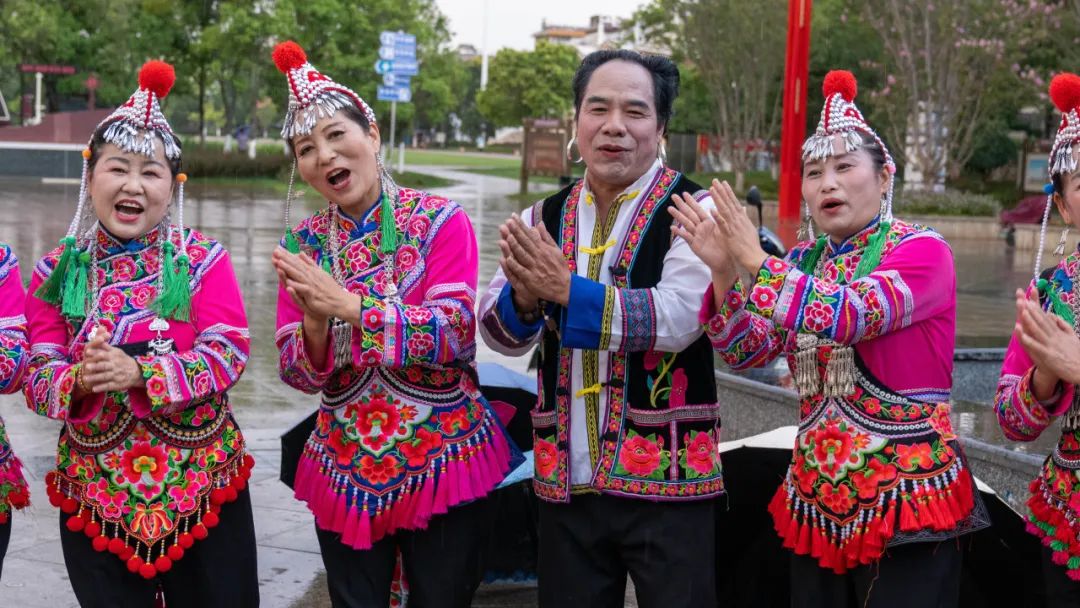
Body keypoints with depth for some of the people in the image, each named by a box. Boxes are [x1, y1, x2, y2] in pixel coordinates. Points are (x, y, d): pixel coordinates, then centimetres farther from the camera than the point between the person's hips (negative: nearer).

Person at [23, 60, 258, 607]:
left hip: (199, 478, -1)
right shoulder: (57, 272, 3)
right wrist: (80, 381, -23)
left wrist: (138, 373, -25)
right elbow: (37, 375, 0)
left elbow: (228, 354, -12)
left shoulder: (204, 261, -3)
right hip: (94, 487, 2)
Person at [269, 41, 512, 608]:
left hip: (442, 461, -3)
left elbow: (454, 335, -20)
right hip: (346, 469, 3)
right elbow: (298, 375, -1)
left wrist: (348, 306, -26)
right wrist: (315, 325, -22)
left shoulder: (440, 220, -8)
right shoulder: (302, 245, 1)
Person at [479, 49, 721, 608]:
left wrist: (567, 290, -28)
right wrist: (524, 297, -19)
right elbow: (499, 334, 3)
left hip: (664, 476, -4)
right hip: (565, 477, 5)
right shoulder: (544, 219, 8)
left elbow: (678, 317, -21)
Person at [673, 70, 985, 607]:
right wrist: (723, 271, -13)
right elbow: (747, 352, 2)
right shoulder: (803, 263, 9)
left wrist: (754, 260, -19)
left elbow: (845, 316, -24)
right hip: (816, 499, 6)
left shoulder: (922, 252, -9)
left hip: (905, 502, -6)